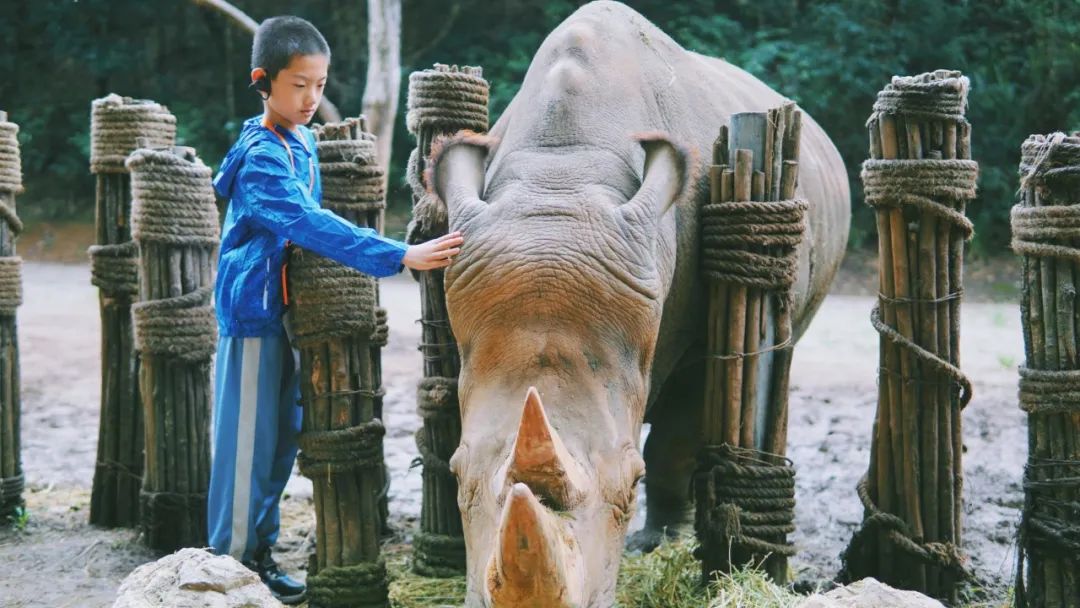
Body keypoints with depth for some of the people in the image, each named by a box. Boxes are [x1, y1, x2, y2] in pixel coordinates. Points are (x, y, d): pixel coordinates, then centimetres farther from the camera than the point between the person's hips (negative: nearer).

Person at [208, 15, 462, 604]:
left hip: (286, 307, 8)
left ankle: (259, 552, 25)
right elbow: (311, 225, -31)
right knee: (249, 439, -2)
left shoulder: (303, 142, 8)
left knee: (284, 436, 13)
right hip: (253, 310, -8)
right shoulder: (261, 158, -19)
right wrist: (402, 256, -37)